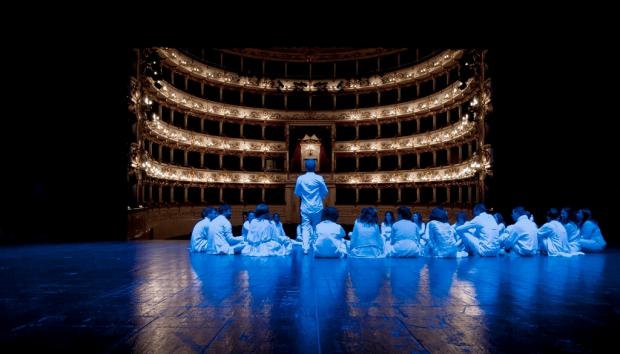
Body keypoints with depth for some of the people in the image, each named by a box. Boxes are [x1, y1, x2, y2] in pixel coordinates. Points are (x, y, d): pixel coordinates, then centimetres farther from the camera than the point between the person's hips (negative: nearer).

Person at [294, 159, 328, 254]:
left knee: (305, 228, 3)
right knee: (316, 228, 14)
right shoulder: (319, 178, -9)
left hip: (305, 207, 0)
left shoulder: (300, 178, -5)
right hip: (317, 207, 0)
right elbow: (325, 192, 0)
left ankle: (305, 248, -10)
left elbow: (297, 193, 5)